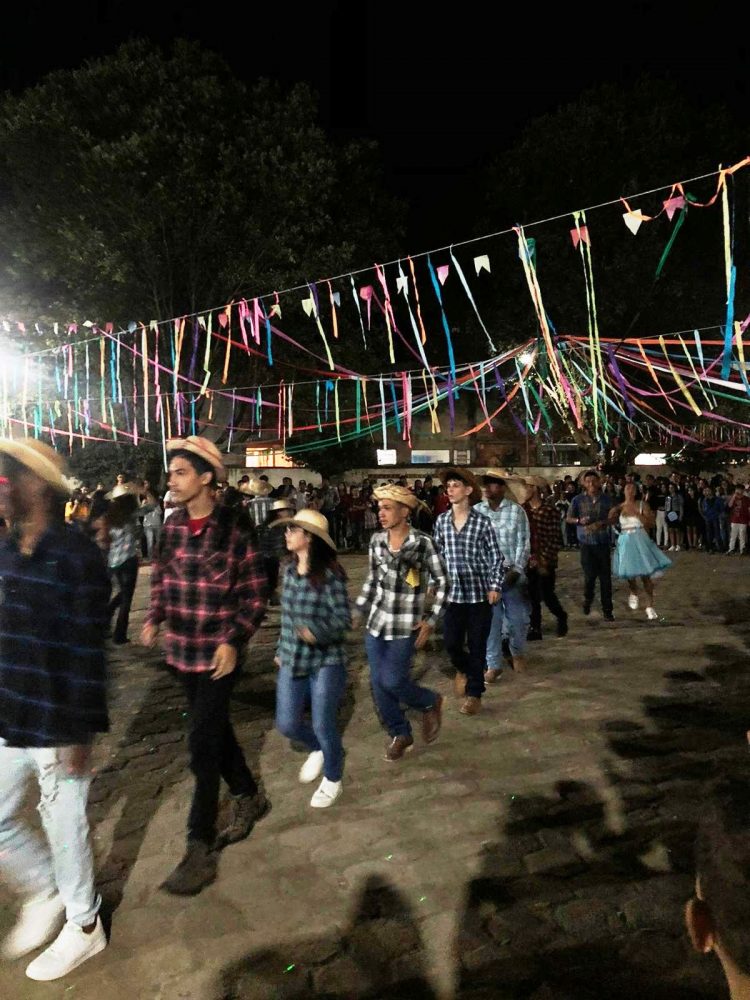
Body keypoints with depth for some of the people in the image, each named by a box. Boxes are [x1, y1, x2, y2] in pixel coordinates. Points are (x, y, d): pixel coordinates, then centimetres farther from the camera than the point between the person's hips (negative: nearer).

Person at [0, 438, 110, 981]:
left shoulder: (78, 555, -20)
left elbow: (89, 652, -19)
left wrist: (80, 731, -17)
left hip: (58, 723, -7)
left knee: (64, 825, 12)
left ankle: (84, 925, 39)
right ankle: (46, 890, 46)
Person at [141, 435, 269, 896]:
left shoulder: (233, 529, -15)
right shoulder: (172, 526, 2)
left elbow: (256, 593, -11)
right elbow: (162, 576, 15)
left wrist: (234, 640, -19)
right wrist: (154, 617, 0)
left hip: (219, 652, -6)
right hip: (181, 650, 6)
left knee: (203, 744, -2)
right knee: (215, 730, 19)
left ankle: (201, 850, 14)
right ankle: (249, 797, 42)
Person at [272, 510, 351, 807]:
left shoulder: (330, 574, -17)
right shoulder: (289, 570, 3)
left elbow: (344, 619, -17)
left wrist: (316, 632, -34)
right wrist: (281, 649, 20)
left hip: (326, 661, -6)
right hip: (293, 660, 6)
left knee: (323, 725, 4)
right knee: (286, 723, 9)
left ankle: (332, 779, 33)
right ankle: (318, 749, 42)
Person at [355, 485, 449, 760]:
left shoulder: (423, 543, -13)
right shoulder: (377, 540, 1)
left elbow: (442, 582, -6)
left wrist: (430, 621, -9)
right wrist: (359, 609, 12)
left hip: (406, 625, -5)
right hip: (376, 621, 5)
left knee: (392, 681, -6)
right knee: (378, 683, 8)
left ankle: (431, 703, 26)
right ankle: (400, 734, 30)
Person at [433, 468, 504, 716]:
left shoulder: (482, 521, -6)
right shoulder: (442, 521, 3)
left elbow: (496, 556, -2)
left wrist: (495, 586, -8)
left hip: (479, 592, -2)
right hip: (453, 592, 3)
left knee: (477, 645, 6)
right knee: (451, 643, 3)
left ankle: (474, 694, 22)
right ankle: (463, 669, 37)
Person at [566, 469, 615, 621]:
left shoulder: (607, 499, 4)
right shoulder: (578, 499, 1)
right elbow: (569, 518, 6)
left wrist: (602, 523, -11)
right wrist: (580, 521, -14)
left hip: (603, 542, 1)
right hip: (586, 542, -1)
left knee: (605, 577, 3)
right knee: (590, 575, -7)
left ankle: (607, 611, 16)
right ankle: (588, 598, 26)